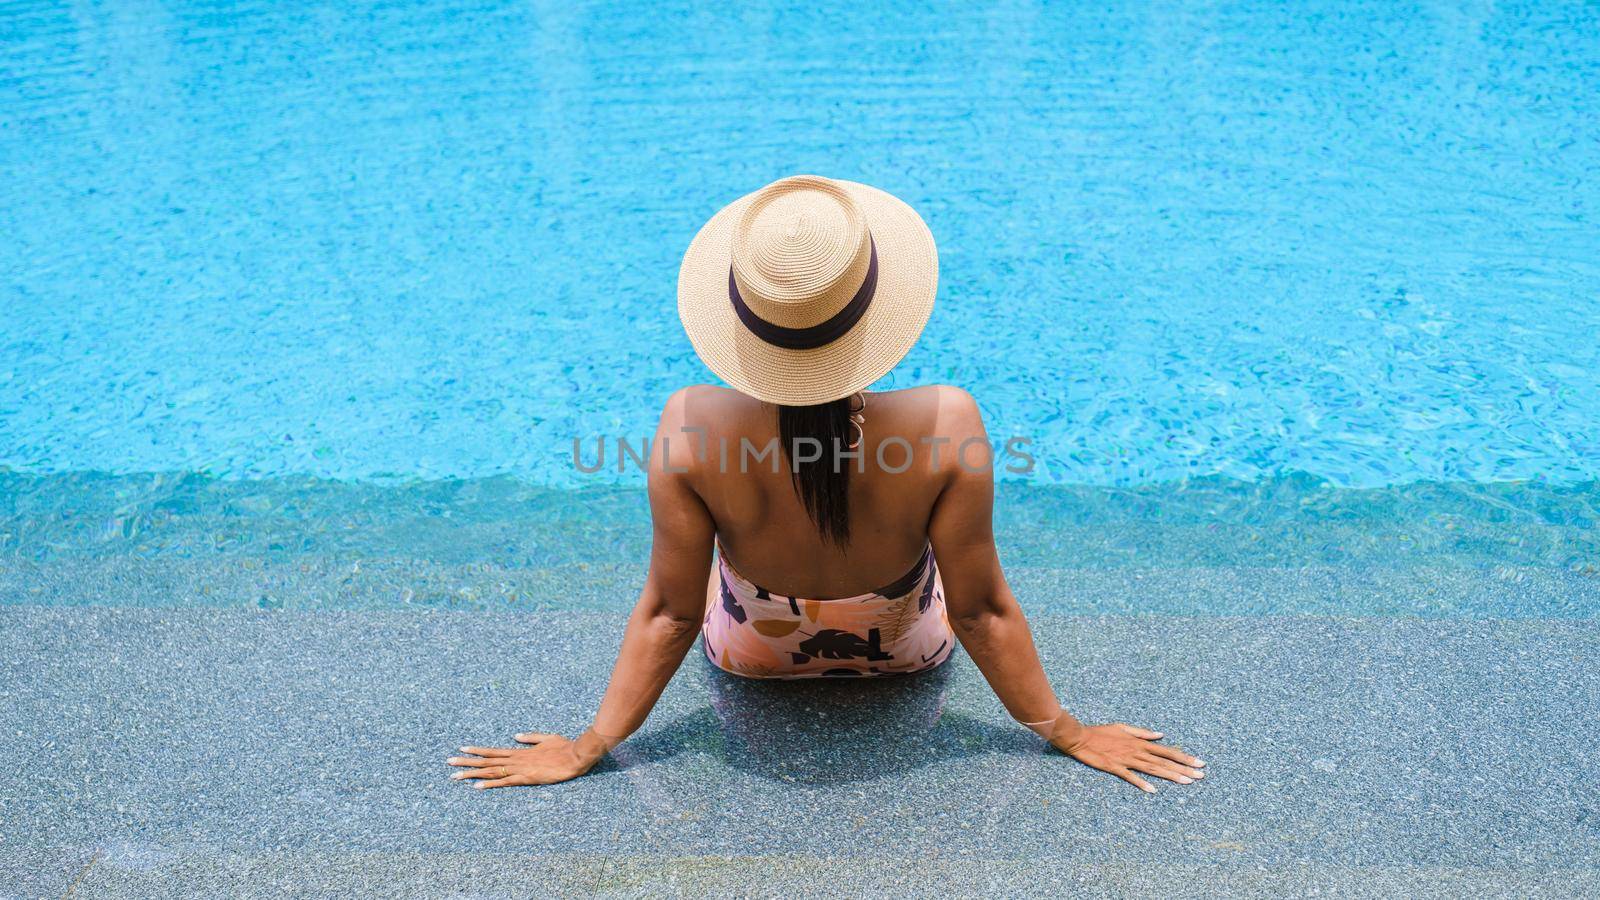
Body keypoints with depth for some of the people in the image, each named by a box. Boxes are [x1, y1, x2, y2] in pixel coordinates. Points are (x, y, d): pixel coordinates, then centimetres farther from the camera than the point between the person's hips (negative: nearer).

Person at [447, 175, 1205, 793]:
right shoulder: (947, 426, -35)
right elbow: (982, 611, -22)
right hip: (905, 656, 0)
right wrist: (1067, 732, -4)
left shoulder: (691, 429, -34)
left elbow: (668, 614, -22)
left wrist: (588, 748, -5)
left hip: (751, 657, 0)